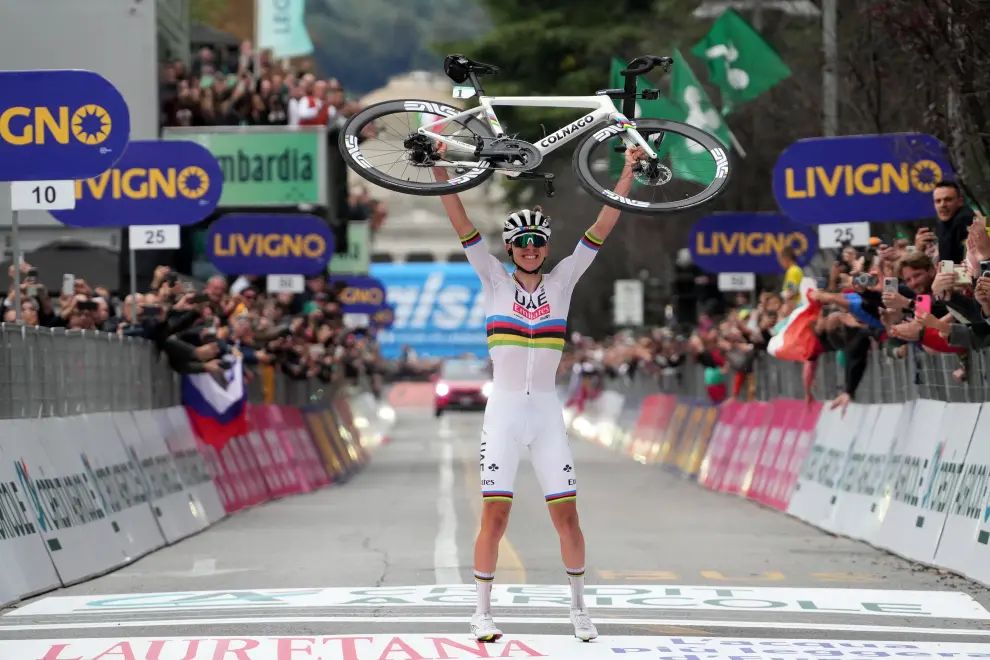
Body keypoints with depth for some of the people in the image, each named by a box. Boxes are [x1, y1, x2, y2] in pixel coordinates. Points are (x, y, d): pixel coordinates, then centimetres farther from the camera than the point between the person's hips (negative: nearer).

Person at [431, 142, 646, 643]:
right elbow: (461, 225, -5)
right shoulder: (495, 281, 2)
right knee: (495, 515, -4)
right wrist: (439, 169, -14)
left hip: (547, 413, 2)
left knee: (566, 514, 1)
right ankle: (483, 611, 6)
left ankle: (578, 609, 14)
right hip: (503, 410, -2)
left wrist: (628, 174, -4)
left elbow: (601, 229, 2)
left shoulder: (561, 282, 6)